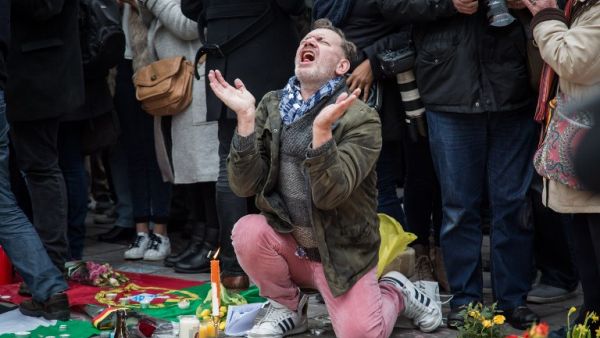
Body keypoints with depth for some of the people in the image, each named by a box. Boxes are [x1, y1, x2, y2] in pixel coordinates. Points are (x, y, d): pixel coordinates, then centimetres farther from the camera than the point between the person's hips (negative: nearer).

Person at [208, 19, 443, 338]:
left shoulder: (360, 118, -14)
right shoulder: (271, 106, -1)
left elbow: (329, 195, -26)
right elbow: (244, 186, -11)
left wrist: (322, 128, -38)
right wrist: (245, 118, -23)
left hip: (342, 251, -3)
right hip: (288, 241, 3)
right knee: (248, 232, -26)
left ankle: (394, 293, 16)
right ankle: (288, 308, 3)